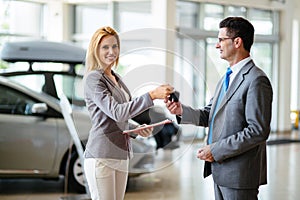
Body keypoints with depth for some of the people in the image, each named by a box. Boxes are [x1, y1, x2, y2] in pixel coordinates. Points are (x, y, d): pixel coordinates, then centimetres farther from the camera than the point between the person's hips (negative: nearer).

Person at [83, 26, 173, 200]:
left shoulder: (116, 78, 17)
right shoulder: (93, 79, -9)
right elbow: (116, 112, -21)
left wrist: (137, 130, 6)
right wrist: (152, 95, -26)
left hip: (121, 156, 8)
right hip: (101, 157, -8)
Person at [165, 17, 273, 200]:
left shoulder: (256, 80, -16)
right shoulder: (227, 77, 14)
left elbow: (259, 131, -22)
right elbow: (209, 115, 14)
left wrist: (216, 150, -20)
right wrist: (182, 110, -5)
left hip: (240, 172, -9)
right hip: (220, 169, 9)